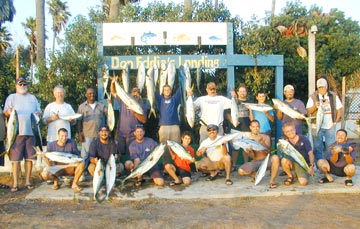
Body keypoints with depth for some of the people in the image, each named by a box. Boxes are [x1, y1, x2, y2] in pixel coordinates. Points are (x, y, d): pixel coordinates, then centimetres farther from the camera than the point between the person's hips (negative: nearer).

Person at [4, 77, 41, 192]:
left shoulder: (33, 98, 19)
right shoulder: (11, 97, 11)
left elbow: (39, 111, 19)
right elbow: (5, 112, 4)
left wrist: (38, 114, -4)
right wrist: (9, 111, -19)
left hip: (31, 131, 2)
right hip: (17, 132, -2)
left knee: (29, 158, 3)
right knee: (16, 158, -4)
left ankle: (27, 181, 12)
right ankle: (15, 183, 0)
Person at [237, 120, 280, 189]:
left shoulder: (266, 137, 1)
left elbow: (267, 151, -14)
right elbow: (252, 156, -7)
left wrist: (261, 141, -30)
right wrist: (249, 151, -31)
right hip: (255, 162, 1)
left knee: (275, 158, -35)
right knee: (241, 171, -22)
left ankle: (272, 180, -21)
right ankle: (255, 173, 11)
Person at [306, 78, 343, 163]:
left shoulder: (333, 96, 5)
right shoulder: (313, 97, 2)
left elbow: (339, 109, 10)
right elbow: (308, 111, -2)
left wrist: (336, 121, 2)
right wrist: (315, 106, -22)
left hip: (330, 126, 0)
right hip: (317, 126, 0)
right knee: (317, 148, 5)